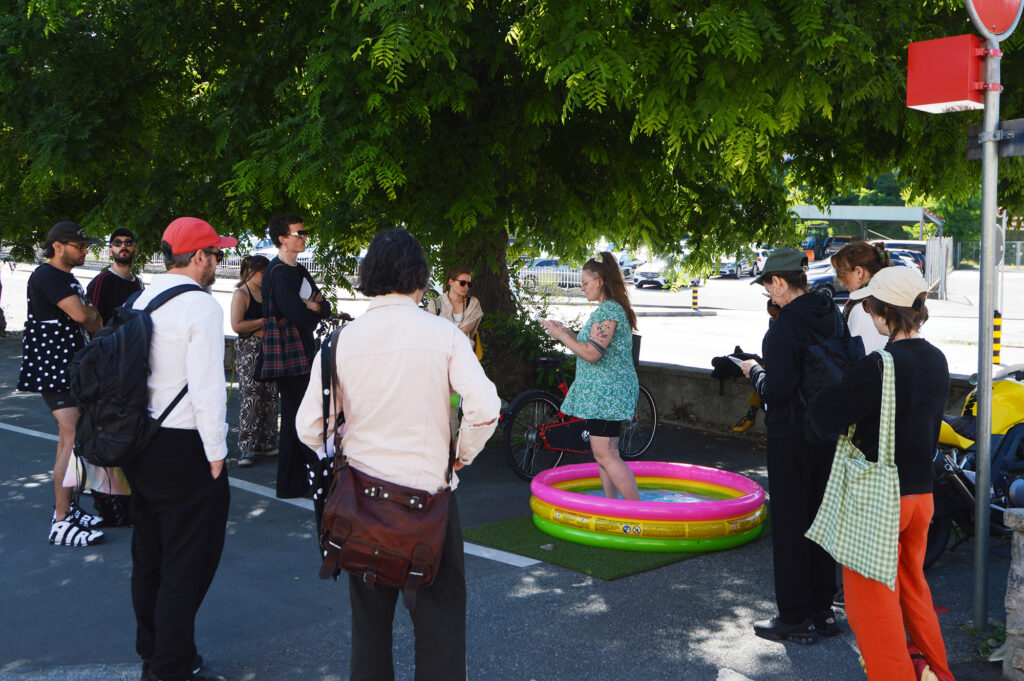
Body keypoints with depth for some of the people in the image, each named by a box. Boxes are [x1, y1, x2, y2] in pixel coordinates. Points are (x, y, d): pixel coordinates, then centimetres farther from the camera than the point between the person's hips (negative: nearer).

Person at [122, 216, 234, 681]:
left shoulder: (140, 302, 7)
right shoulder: (201, 306, -16)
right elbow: (207, 386, -20)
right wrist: (216, 452, -12)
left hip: (139, 445, 9)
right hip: (183, 449, -9)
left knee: (149, 556, 20)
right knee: (188, 563, 2)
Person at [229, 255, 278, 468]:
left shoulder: (266, 292, 16)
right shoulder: (241, 294, -5)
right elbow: (236, 326, -15)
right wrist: (264, 321, -13)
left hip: (267, 348, 7)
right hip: (248, 349, -7)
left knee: (270, 396, 7)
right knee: (250, 397, -10)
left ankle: (265, 443, 15)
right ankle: (245, 449, -8)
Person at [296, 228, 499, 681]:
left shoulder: (342, 340, -4)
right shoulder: (443, 334, -8)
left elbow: (309, 428, -4)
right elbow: (485, 408, -18)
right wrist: (463, 454, -1)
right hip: (429, 490, -2)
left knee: (369, 614, 17)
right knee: (440, 614, 8)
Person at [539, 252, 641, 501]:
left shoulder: (608, 310, -16)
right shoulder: (614, 308, 16)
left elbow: (592, 353, -22)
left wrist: (561, 336, -12)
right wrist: (567, 333, 12)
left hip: (605, 392, -11)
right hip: (605, 392, 11)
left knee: (606, 456, -10)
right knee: (603, 454, 14)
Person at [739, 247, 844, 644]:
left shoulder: (785, 326, -20)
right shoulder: (834, 318, 5)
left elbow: (777, 391, -23)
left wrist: (754, 372, -3)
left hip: (791, 438, -8)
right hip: (829, 435, 8)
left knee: (789, 526, 2)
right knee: (819, 519, 16)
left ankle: (794, 619, 10)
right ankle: (822, 611, 26)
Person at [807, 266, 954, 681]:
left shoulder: (877, 367, -22)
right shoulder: (936, 362, 3)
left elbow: (826, 420, -20)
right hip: (922, 492, 8)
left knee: (873, 598, 7)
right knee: (913, 585, 25)